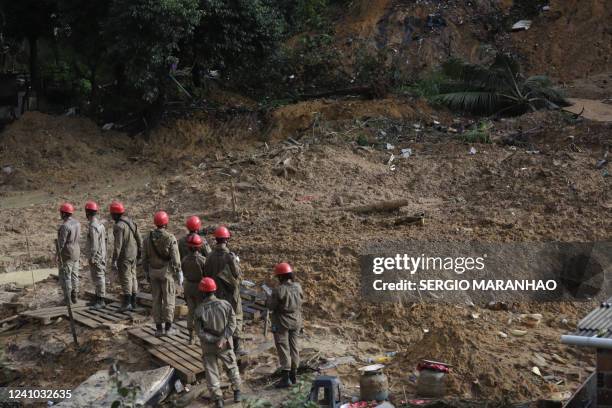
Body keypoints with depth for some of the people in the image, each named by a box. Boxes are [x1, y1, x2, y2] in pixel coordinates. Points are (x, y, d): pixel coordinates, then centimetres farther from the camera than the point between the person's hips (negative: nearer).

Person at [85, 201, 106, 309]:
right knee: (99, 277, 15)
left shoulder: (93, 226, -18)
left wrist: (92, 258, -21)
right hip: (102, 255, 10)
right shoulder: (100, 224, 12)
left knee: (98, 278, -6)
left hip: (95, 257, -10)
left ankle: (100, 301, -3)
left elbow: (94, 244, -23)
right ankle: (98, 299, 23)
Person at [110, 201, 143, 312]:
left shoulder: (119, 226, -18)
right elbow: (139, 240, 11)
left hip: (124, 257, -8)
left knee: (125, 279, -2)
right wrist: (139, 254, 20)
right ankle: (133, 302, 18)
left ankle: (127, 303, 2)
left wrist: (114, 261, -20)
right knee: (132, 277, 12)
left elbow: (118, 245, -22)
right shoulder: (131, 222, 7)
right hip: (133, 255, 8)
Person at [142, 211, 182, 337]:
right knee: (168, 299, 4)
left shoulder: (148, 238, 0)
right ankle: (168, 328, 7)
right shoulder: (170, 238, -14)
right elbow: (175, 259, -14)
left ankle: (159, 328, 12)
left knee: (156, 299, 9)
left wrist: (146, 273, 16)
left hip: (153, 272, 4)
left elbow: (144, 258, 5)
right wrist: (179, 275, -7)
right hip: (167, 271, -4)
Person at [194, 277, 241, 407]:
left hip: (208, 347, -2)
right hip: (226, 345, 2)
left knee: (211, 370, 12)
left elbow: (200, 332, -17)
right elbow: (232, 324, -17)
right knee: (231, 366, 22)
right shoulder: (225, 304, -13)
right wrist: (223, 338, -21)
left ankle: (218, 398, 12)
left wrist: (215, 340, -14)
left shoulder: (199, 311, -17)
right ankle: (237, 392, 26)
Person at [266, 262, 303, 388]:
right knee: (294, 347, 14)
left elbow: (271, 306, -16)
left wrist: (268, 300, 4)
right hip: (296, 321, 6)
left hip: (282, 323, -6)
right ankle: (294, 375, 23)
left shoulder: (279, 290, -21)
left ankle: (286, 377, -1)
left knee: (283, 349, 0)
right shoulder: (298, 287, -3)